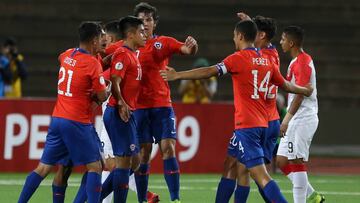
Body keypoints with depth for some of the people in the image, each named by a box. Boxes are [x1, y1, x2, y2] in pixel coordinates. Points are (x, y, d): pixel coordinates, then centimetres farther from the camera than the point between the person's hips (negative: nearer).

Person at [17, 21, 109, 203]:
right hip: (78, 123, -7)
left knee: (43, 167, 10)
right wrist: (107, 90, 16)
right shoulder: (93, 63, -12)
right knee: (94, 167, 0)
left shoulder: (67, 55, 8)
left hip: (57, 118, 7)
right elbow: (102, 97, -8)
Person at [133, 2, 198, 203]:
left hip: (162, 105, 0)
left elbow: (188, 50, -5)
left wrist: (192, 45, -30)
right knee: (143, 154, 0)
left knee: (168, 149, -8)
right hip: (139, 106, 0)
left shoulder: (164, 42, 5)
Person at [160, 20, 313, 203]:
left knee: (260, 175, -13)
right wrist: (305, 90, 44)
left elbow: (210, 72, -15)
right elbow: (285, 85, 24)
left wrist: (177, 75, -10)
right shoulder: (267, 60, 11)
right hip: (262, 123, 8)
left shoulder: (239, 58, -9)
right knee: (230, 164, 18)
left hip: (246, 125, -8)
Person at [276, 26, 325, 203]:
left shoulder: (302, 62, -14)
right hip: (296, 120, 10)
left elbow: (300, 93, -20)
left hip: (303, 119, -10)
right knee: (282, 161, 9)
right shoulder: (296, 62, 17)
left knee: (296, 162, -9)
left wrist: (287, 119, -23)